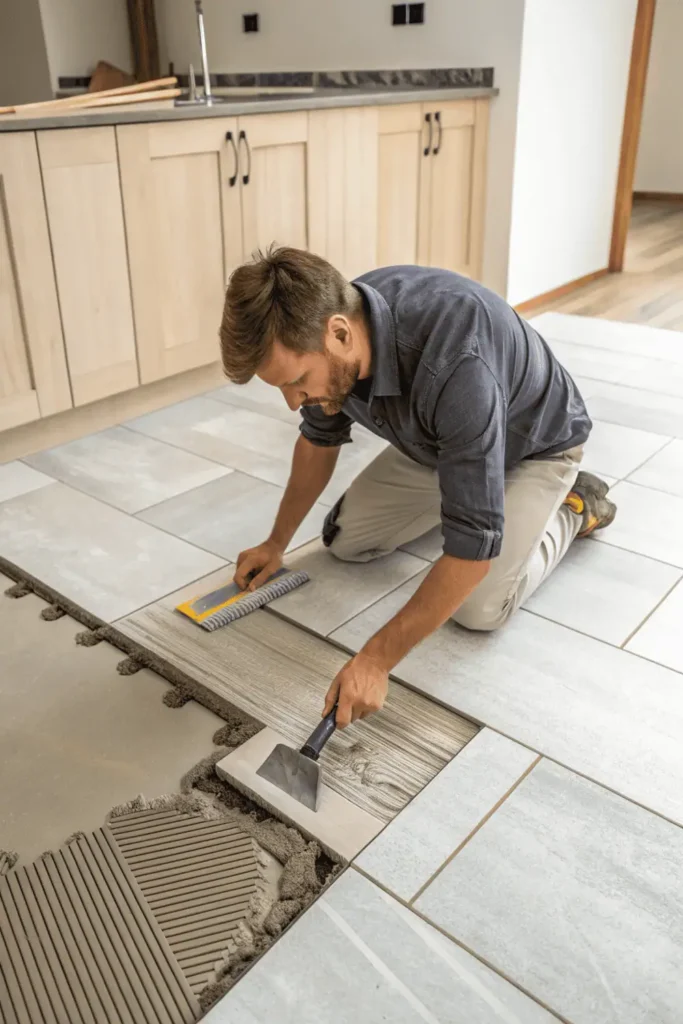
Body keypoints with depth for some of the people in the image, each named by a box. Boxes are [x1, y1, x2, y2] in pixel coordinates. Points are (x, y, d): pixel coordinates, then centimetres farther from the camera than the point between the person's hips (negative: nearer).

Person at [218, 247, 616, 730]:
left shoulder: (453, 365, -46)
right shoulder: (324, 323, -22)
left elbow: (473, 548, -40)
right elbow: (319, 440, 0)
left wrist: (377, 660, -35)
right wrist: (277, 543, 8)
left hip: (534, 444, -6)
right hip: (436, 440, 6)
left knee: (479, 608, -17)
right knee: (346, 540, 2)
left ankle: (573, 508, 9)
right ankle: (450, 496, 25)